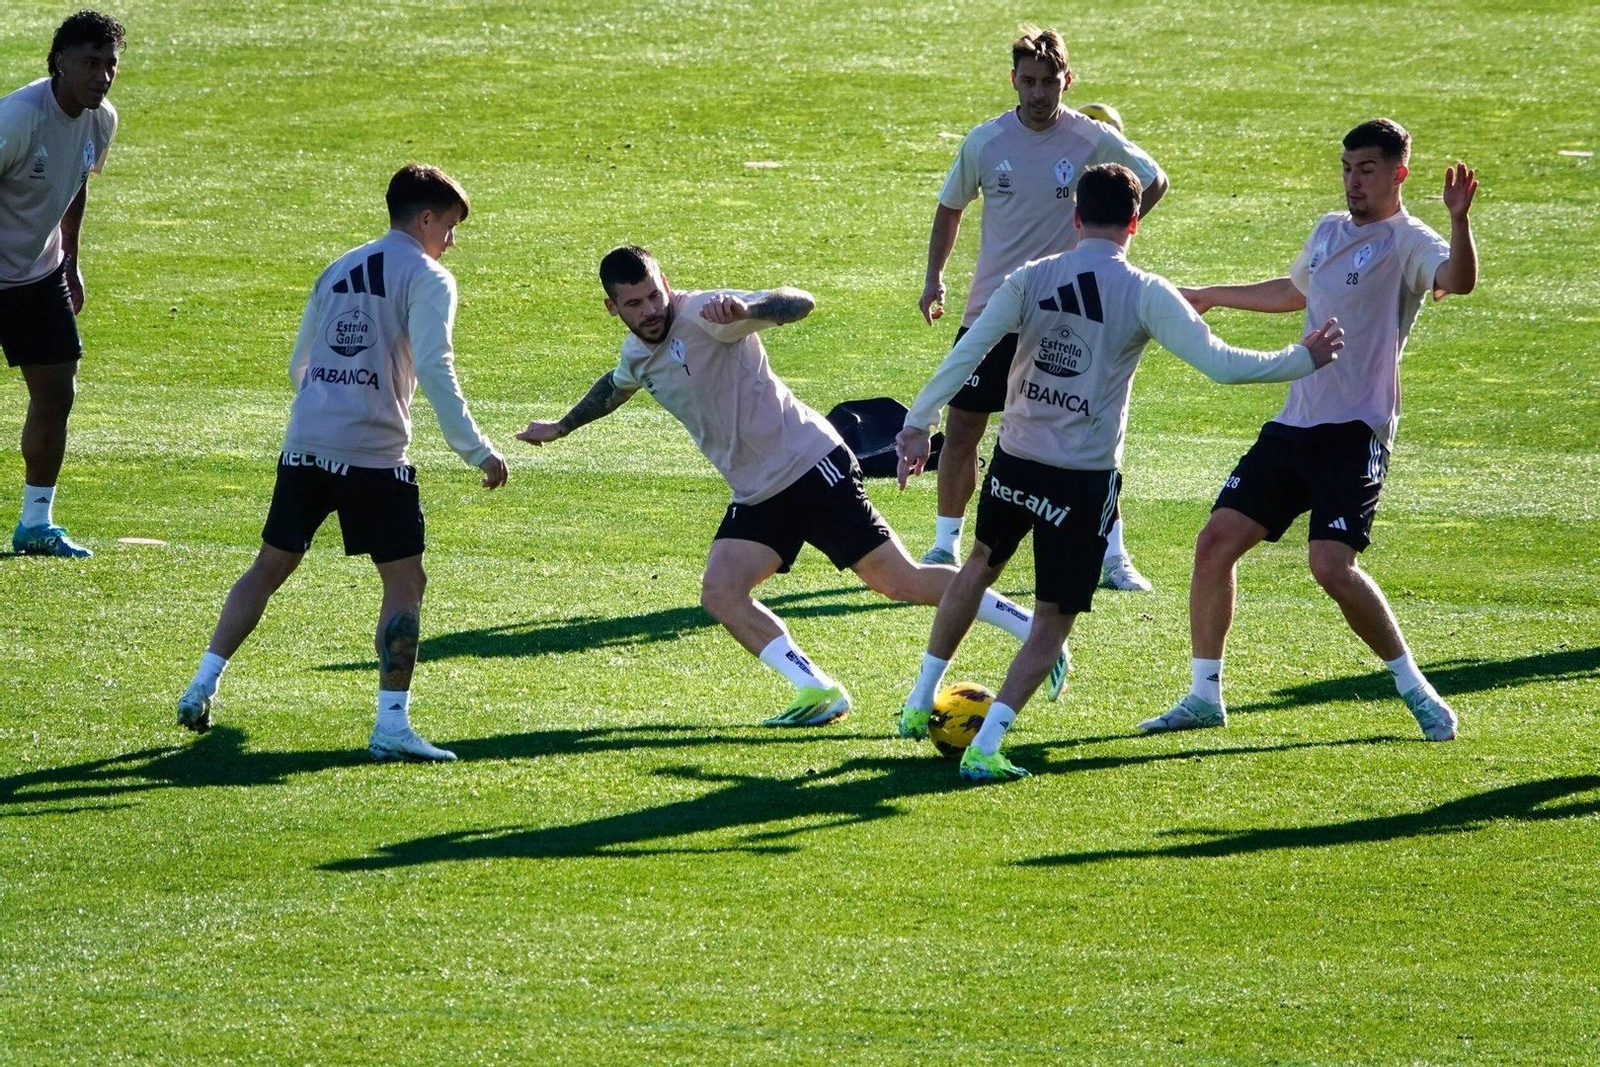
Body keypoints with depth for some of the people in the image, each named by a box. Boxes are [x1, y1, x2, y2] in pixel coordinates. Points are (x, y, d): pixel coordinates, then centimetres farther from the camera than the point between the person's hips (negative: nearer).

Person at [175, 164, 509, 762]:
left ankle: (202, 688, 17)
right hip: (374, 455, -6)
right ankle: (391, 726, -7)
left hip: (304, 444, 6)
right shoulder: (427, 280, -2)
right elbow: (434, 370, -15)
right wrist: (475, 450, -14)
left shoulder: (339, 270, 18)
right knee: (405, 582, 1)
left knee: (270, 566, 19)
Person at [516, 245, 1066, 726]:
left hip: (810, 463, -8)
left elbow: (799, 303, -32)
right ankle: (819, 693, -9)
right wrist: (561, 427, 48)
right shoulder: (636, 354, 8)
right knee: (721, 594, -11)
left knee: (897, 579, -10)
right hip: (757, 496, 8)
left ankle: (1031, 628, 1)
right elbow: (614, 387, 35)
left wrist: (744, 312, -51)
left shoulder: (703, 314, -18)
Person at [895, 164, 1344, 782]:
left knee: (981, 565, 31)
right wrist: (1305, 360, -2)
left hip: (1014, 462, 4)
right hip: (1083, 480, -4)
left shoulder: (1030, 279, -3)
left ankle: (921, 702, 39)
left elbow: (965, 354, -7)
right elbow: (1219, 364, -14)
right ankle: (985, 748, -5)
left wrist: (919, 424, 0)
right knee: (1053, 620, 7)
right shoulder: (1145, 295, -11)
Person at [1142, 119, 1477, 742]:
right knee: (1217, 540, 1)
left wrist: (1458, 222, -47)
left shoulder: (1406, 242, -8)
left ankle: (1417, 692, -3)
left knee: (1331, 566, -20)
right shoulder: (1329, 231, 16)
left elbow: (1457, 280, -29)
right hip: (1294, 426, 8)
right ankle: (1204, 696, 10)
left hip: (1355, 432, -8)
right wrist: (1212, 296, 46)